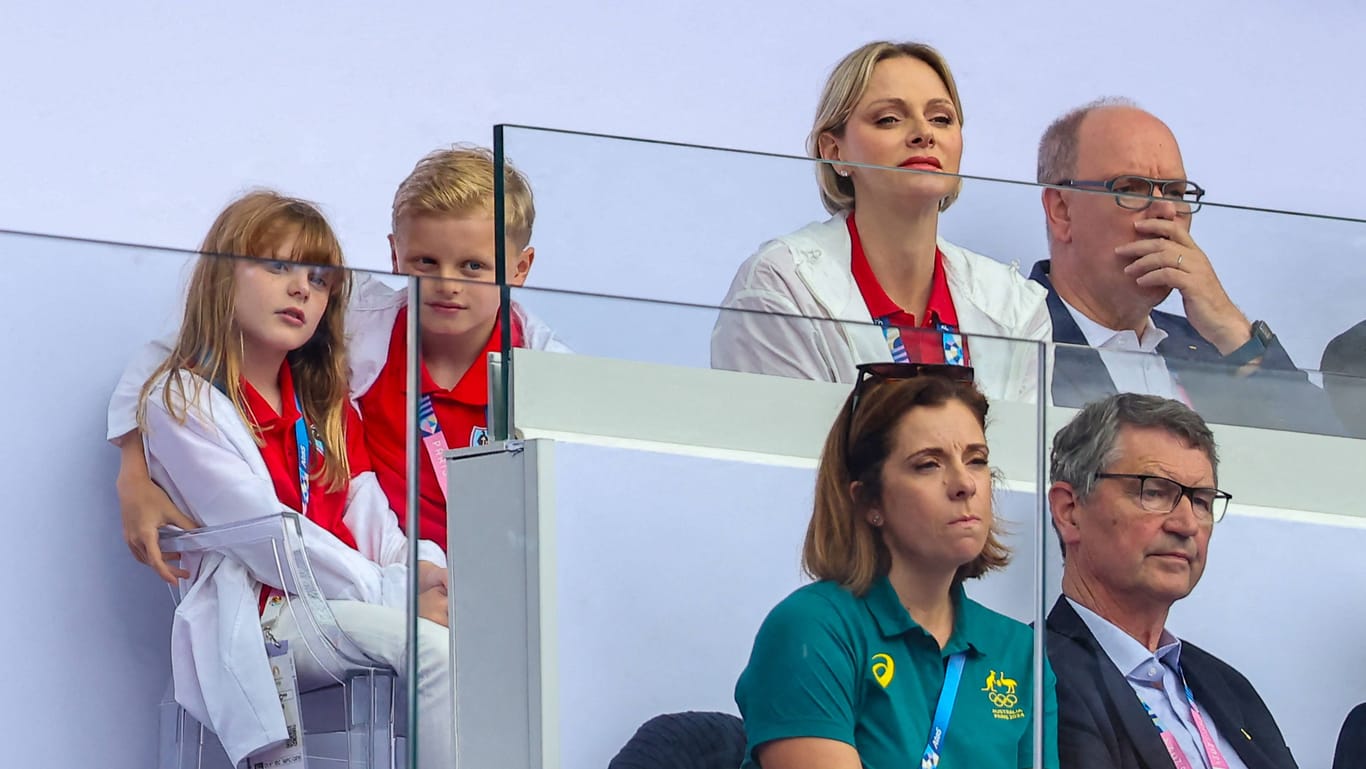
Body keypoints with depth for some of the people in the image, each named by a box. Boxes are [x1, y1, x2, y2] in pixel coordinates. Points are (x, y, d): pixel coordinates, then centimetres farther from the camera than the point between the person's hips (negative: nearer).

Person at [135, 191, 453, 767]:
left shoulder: (325, 405, 24)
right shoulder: (180, 402, 0)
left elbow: (369, 519, 12)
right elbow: (265, 534, -11)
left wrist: (420, 572, -12)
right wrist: (389, 590, -16)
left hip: (352, 602, 7)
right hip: (262, 614, -6)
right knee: (434, 652, -32)